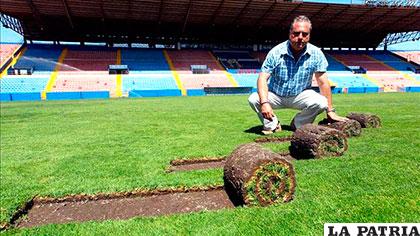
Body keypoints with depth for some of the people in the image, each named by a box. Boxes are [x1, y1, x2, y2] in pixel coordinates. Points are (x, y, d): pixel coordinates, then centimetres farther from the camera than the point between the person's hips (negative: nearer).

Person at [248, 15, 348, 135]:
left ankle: (298, 124, 2)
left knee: (321, 102, -27)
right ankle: (272, 125, 0)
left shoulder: (316, 54, -11)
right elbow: (263, 78, -22)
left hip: (300, 95, 1)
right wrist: (264, 103, -38)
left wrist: (330, 111, -11)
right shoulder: (276, 52, -17)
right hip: (275, 95, -1)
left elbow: (323, 82, -9)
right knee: (253, 99, -27)